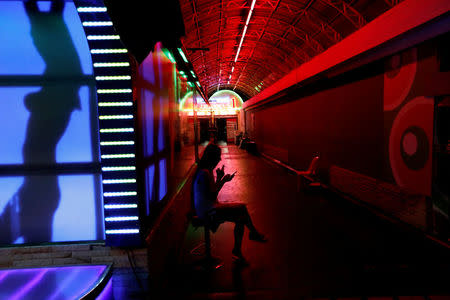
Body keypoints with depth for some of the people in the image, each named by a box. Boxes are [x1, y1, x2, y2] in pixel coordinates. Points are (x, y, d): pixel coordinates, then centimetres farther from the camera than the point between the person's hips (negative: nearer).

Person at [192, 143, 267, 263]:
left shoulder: (206, 171, 12)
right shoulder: (205, 173, -20)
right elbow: (212, 196, -22)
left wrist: (219, 178, 8)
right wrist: (222, 180, -14)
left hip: (208, 209, 10)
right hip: (207, 212, -10)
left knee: (240, 219, 1)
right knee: (242, 207, -11)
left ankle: (237, 251, 9)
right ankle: (254, 233, 11)